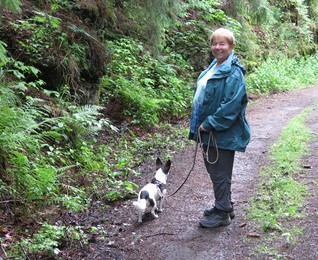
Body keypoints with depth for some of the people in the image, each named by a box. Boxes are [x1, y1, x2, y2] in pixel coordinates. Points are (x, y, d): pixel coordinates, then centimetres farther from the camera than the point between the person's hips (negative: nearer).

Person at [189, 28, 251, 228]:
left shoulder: (233, 73, -17)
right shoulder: (213, 67, 11)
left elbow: (231, 106, -24)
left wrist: (209, 124, -19)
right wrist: (200, 124, 11)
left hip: (223, 134, -9)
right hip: (208, 131, 9)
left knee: (220, 174, 2)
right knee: (215, 171, 19)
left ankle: (222, 214, 16)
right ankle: (224, 206, 34)